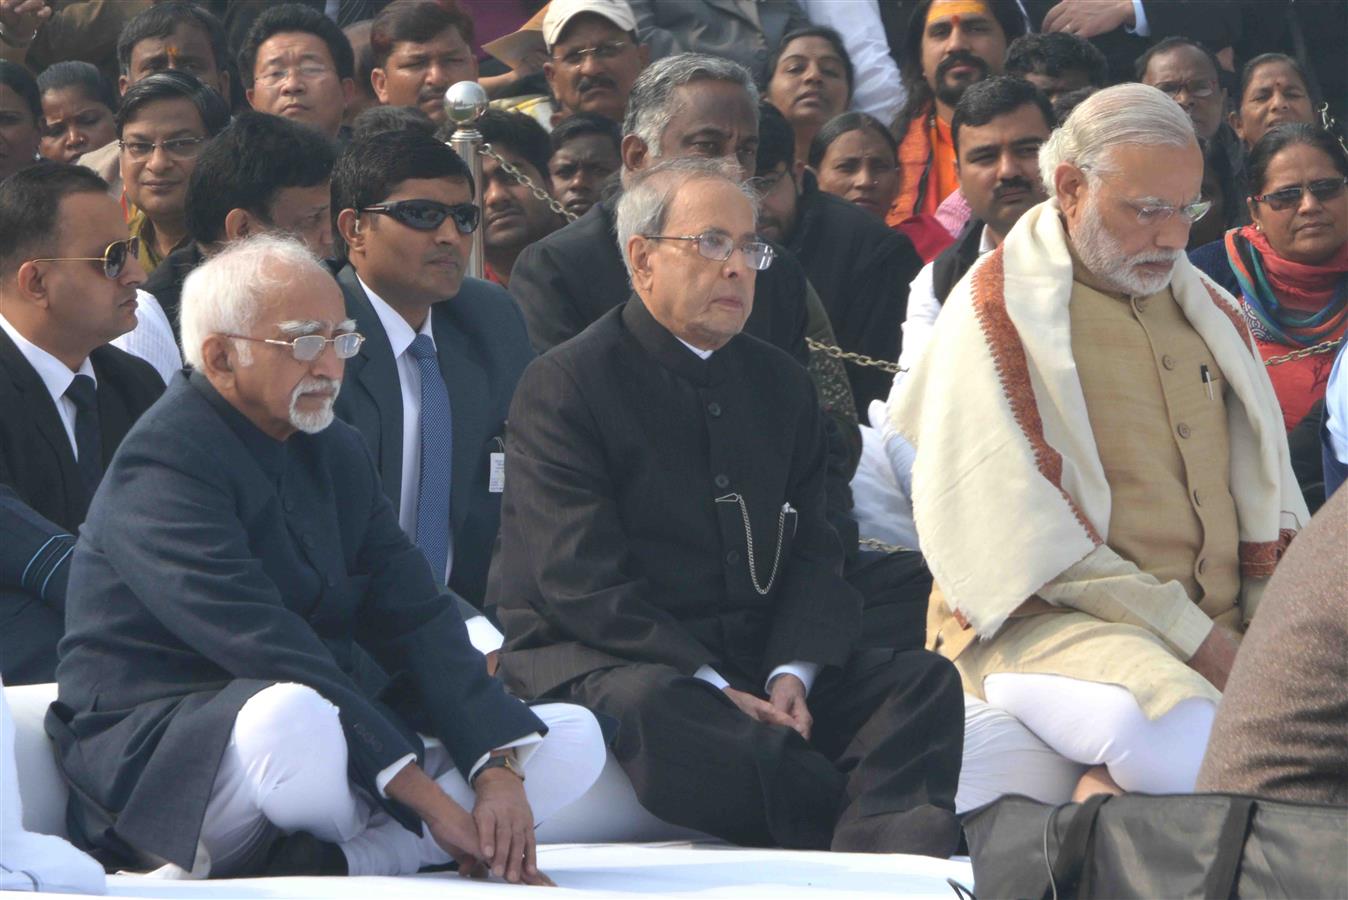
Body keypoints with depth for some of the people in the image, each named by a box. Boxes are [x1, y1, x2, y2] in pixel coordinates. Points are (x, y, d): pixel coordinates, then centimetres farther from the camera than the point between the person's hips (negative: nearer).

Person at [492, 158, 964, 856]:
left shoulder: (778, 382, 18)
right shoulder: (562, 387, -3)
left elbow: (813, 554, 13)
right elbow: (580, 583, -12)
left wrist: (793, 673, -9)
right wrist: (716, 688, -20)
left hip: (762, 670, 6)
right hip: (600, 661, -6)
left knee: (923, 682, -17)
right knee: (651, 707, -40)